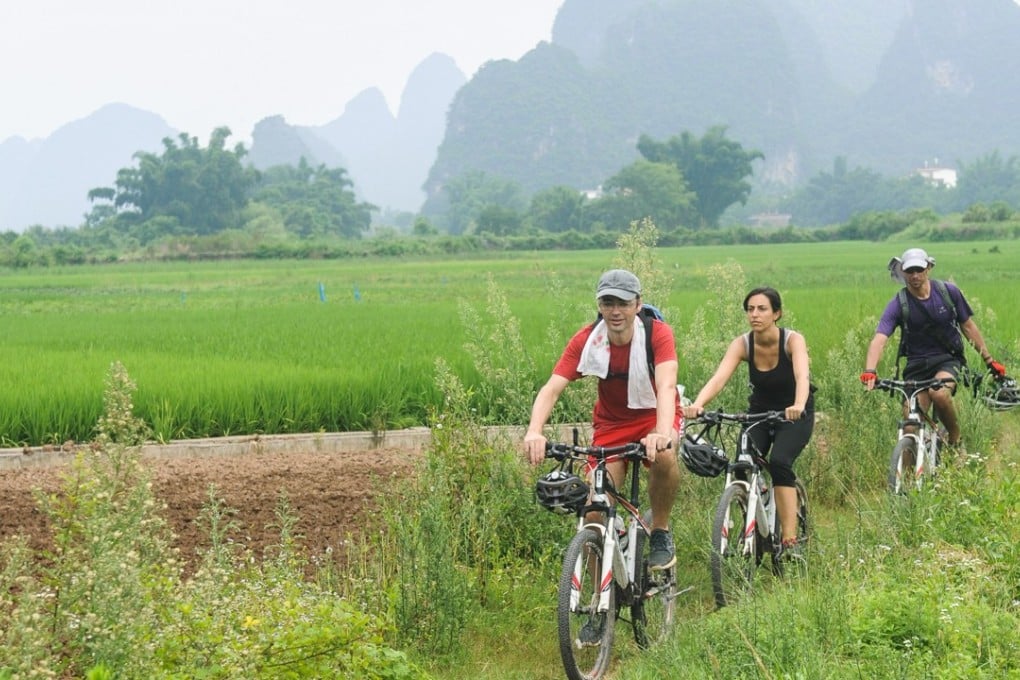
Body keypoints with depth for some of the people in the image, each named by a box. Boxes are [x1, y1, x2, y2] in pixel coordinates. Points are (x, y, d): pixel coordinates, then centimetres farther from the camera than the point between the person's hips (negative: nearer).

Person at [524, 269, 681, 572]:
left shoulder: (657, 334, -23)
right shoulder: (586, 340, -18)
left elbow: (666, 386, -38)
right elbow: (551, 388, -26)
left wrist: (663, 434, -57)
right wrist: (534, 433, -46)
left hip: (654, 415, -2)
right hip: (611, 423, 2)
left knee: (663, 456, -37)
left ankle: (661, 533, -11)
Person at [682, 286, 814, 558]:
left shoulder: (793, 340, -22)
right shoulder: (742, 344, -16)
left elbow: (802, 376, -41)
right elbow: (719, 378, -31)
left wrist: (798, 406, -62)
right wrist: (697, 404, -51)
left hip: (794, 415, -3)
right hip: (759, 412, 3)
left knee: (779, 462, -28)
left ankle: (790, 540, -27)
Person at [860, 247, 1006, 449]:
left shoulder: (948, 292, -5)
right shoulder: (898, 305, -10)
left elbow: (968, 326, 7)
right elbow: (879, 339, -23)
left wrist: (989, 361, 9)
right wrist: (870, 371, -41)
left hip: (947, 359, -1)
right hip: (917, 365, 1)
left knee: (939, 394, -33)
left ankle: (955, 437, -7)